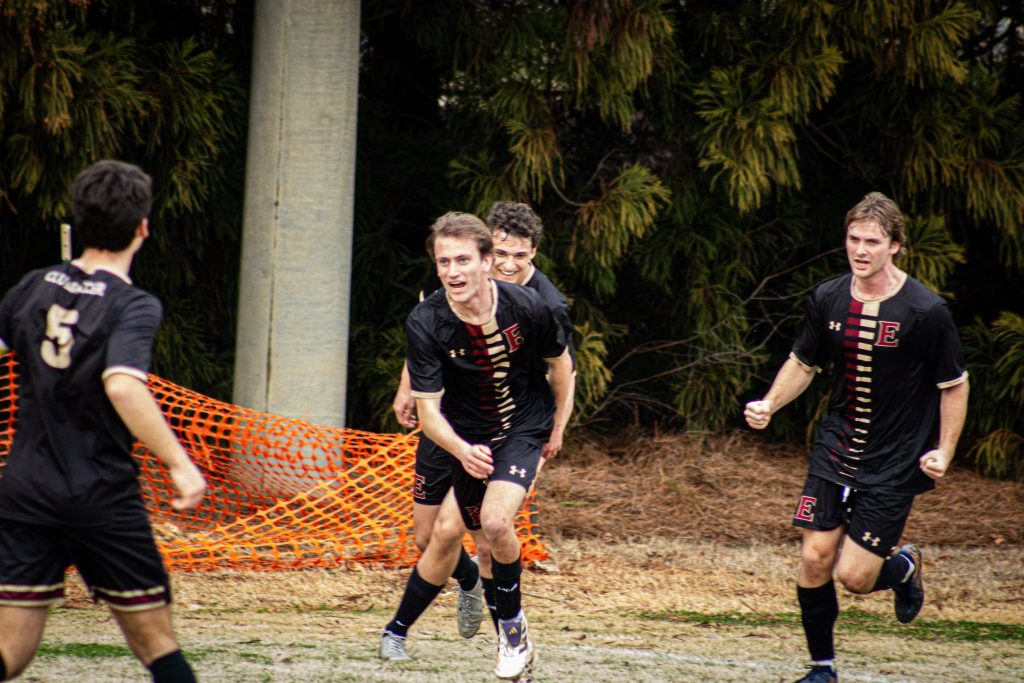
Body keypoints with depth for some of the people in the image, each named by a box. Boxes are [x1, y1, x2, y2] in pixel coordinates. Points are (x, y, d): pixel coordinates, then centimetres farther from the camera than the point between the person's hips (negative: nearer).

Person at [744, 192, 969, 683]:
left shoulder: (926, 312, -13)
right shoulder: (828, 300, 0)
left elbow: (954, 385, -3)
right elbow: (804, 363, 15)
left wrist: (944, 452, -12)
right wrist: (769, 405, -2)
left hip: (894, 464, -4)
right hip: (835, 451, 4)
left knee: (854, 577, -7)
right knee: (815, 560, -2)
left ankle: (905, 566, 29)